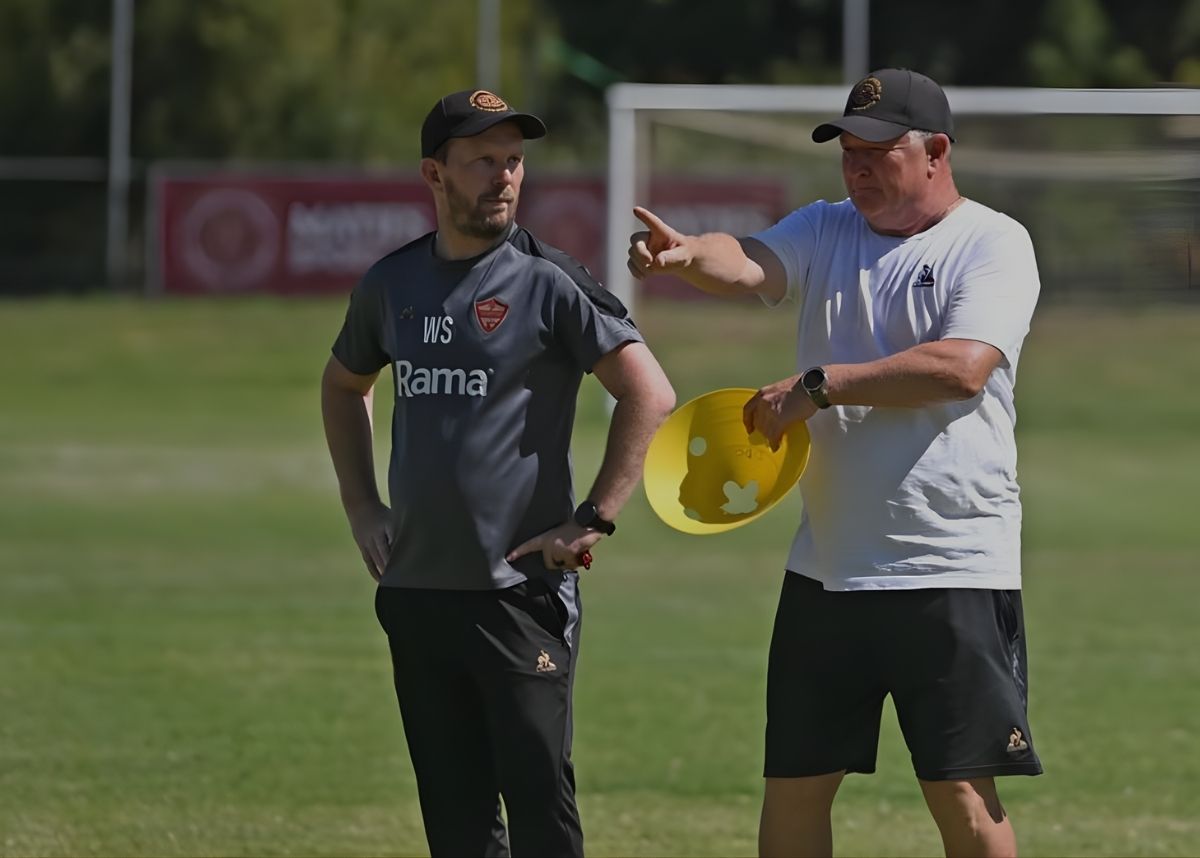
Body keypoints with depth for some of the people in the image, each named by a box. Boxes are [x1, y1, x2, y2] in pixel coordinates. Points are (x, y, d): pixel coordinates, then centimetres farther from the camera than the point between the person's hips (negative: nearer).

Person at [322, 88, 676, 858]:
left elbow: (650, 395, -11)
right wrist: (361, 506, 18)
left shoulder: (547, 282, -7)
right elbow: (343, 386, 29)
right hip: (415, 587, 6)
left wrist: (593, 522, -13)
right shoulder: (391, 285, 10)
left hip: (520, 593, -5)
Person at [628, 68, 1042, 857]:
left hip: (951, 574, -5)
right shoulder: (826, 231, 10)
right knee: (793, 787, 8)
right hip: (826, 572, 5)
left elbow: (963, 368, -21)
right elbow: (749, 264, -11)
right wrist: (687, 255, -34)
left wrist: (818, 387, -20)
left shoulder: (993, 245, -5)